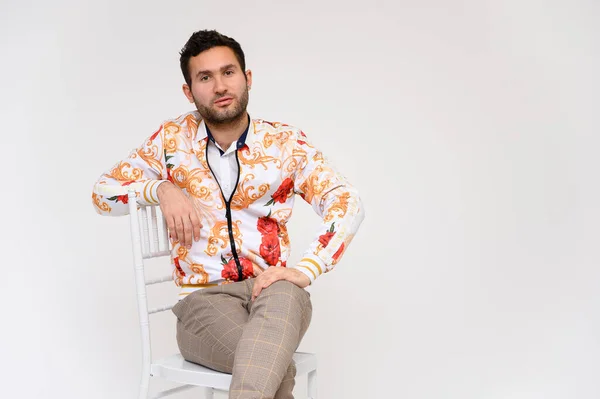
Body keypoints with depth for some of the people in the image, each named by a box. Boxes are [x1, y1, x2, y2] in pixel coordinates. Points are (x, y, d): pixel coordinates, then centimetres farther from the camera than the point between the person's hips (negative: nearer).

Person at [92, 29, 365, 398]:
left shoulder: (285, 142, 5)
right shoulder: (174, 139, 8)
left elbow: (347, 202, -5)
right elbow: (103, 192, 14)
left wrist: (306, 270, -20)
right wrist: (161, 189, -6)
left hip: (272, 291, 1)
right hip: (203, 298, -1)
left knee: (284, 295, -40)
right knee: (279, 369, -35)